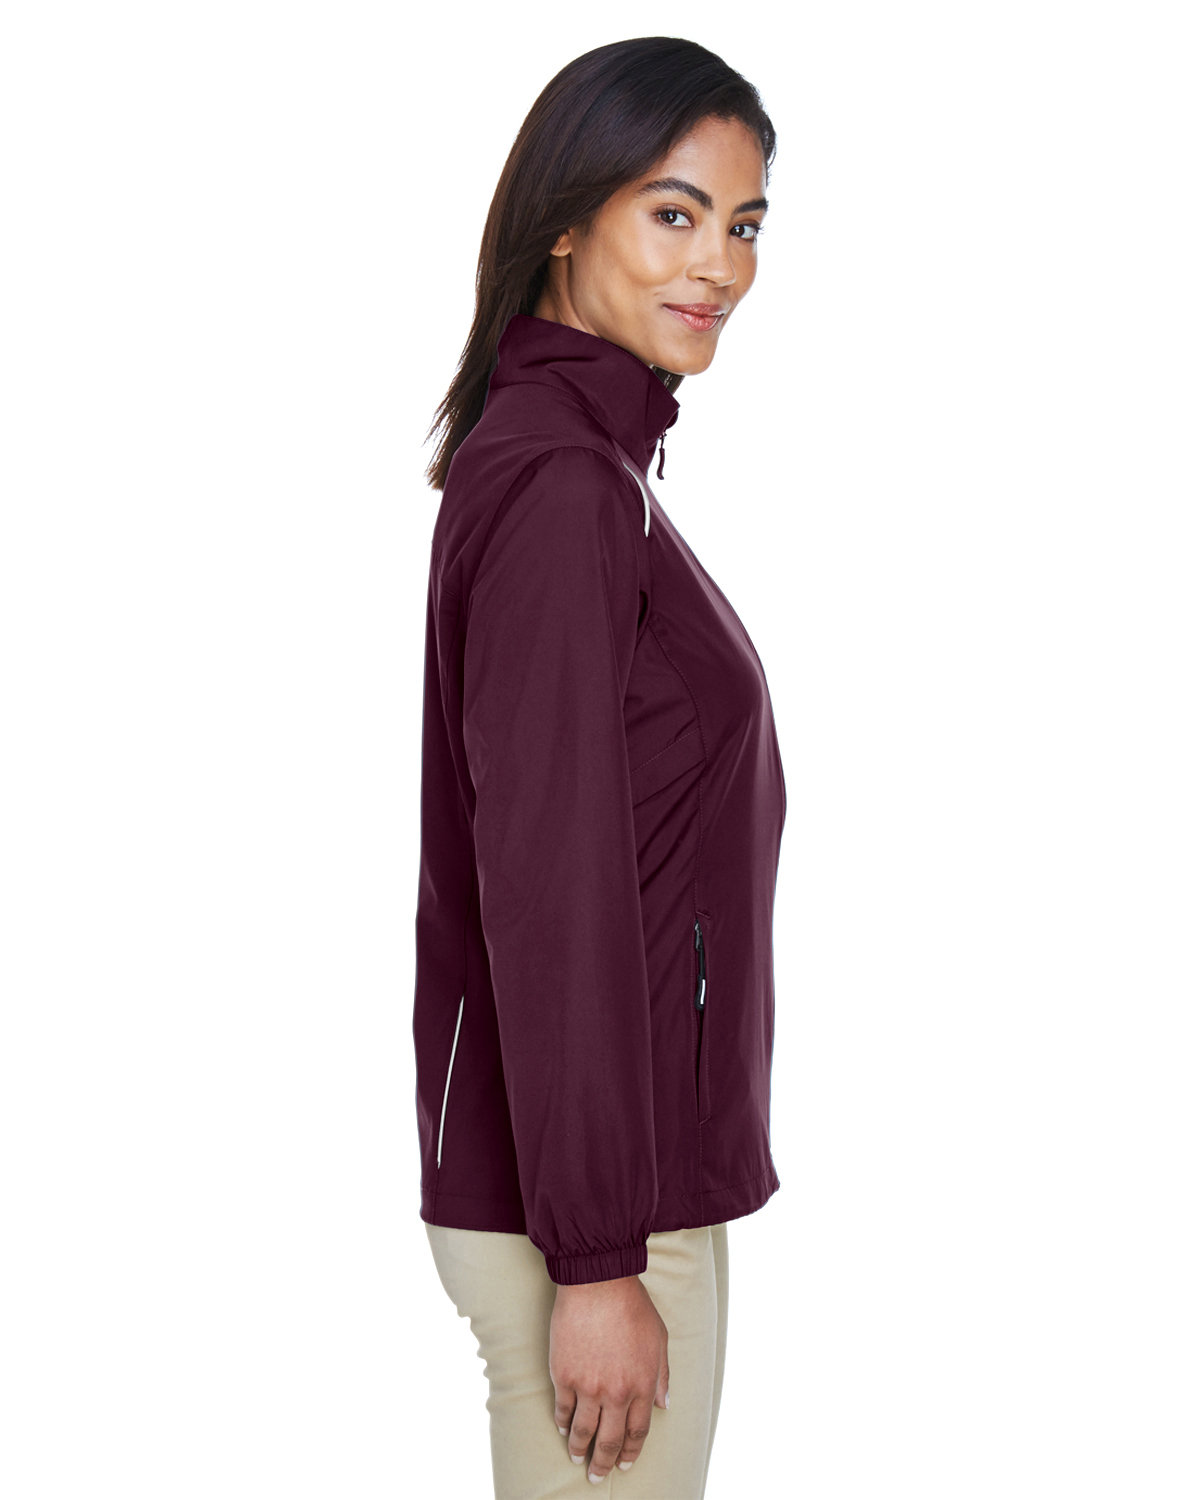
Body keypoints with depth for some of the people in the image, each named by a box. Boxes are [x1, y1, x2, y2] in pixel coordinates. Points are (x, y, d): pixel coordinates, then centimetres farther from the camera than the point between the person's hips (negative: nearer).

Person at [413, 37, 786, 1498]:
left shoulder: (585, 458, 13)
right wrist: (598, 1259, -20)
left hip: (638, 1152, 10)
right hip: (583, 1200, -10)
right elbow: (547, 896, -21)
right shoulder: (561, 484, -17)